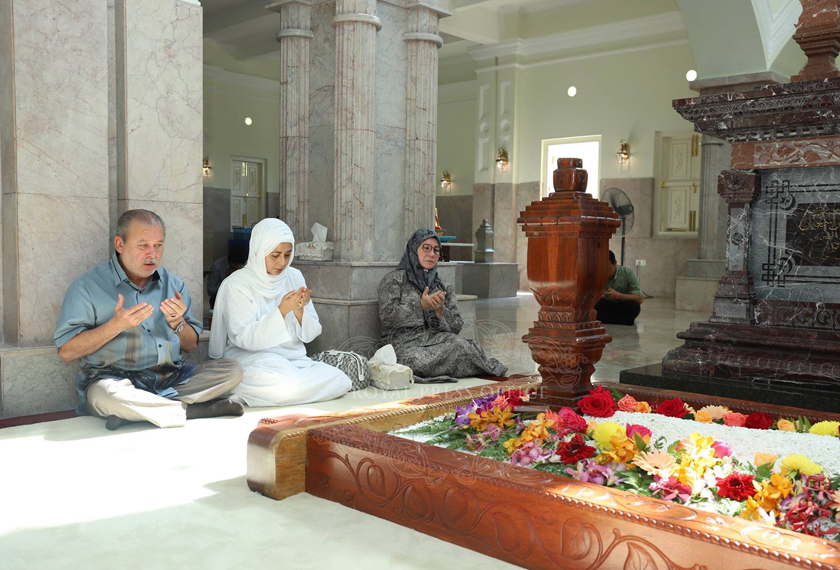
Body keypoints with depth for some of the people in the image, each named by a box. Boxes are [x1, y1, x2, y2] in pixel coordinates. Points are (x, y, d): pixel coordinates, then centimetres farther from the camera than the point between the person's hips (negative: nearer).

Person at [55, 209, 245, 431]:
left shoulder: (173, 284, 13)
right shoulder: (88, 286, 0)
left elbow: (190, 346, 14)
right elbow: (66, 352, -6)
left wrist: (176, 323, -7)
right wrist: (116, 325, -17)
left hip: (171, 379, 5)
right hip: (114, 378, -4)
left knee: (232, 370, -15)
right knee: (108, 395, -39)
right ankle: (201, 409, -21)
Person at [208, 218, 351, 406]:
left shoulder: (294, 276, 7)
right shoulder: (236, 284, -7)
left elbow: (310, 334, 7)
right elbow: (244, 339, -15)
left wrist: (299, 311, -15)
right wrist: (282, 311, -24)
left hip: (294, 358, 5)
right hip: (252, 360, -5)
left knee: (341, 382, -19)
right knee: (289, 386, -35)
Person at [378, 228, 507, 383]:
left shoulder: (445, 287, 20)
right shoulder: (394, 279, 8)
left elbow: (457, 327, 10)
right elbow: (387, 315, -6)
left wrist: (439, 310, -10)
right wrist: (421, 305, -10)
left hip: (437, 338, 3)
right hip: (405, 342, -2)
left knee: (459, 344, -34)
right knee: (417, 360, -38)